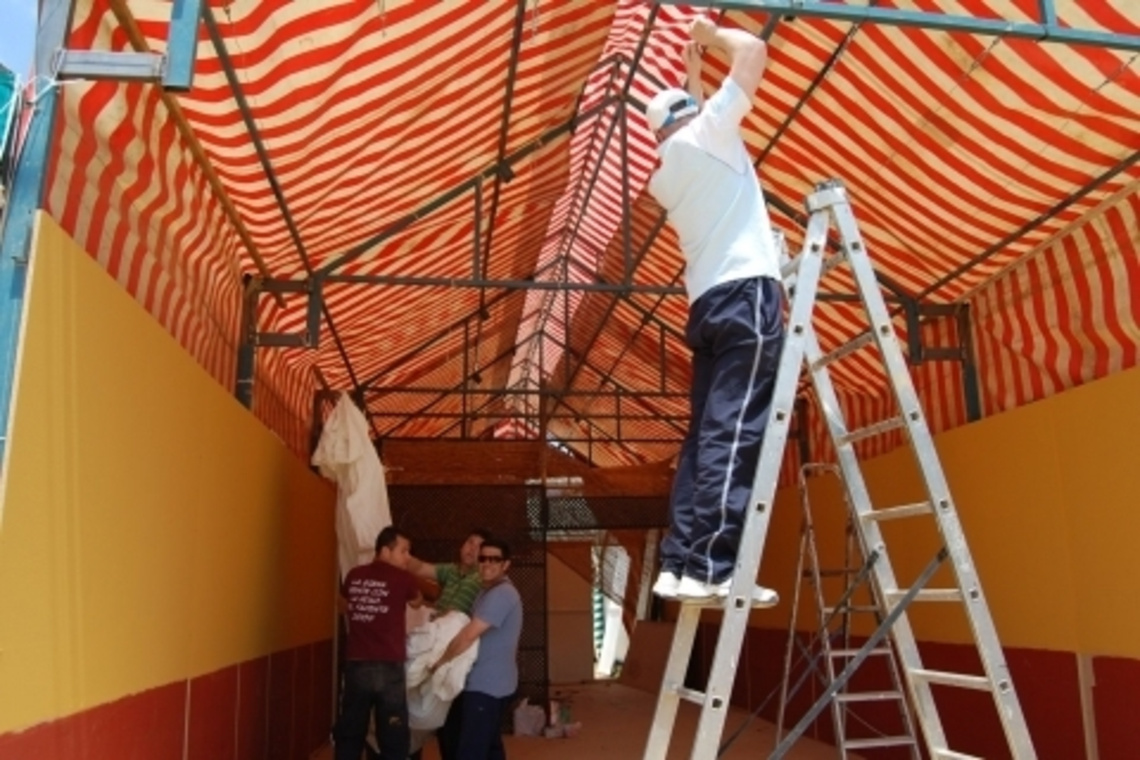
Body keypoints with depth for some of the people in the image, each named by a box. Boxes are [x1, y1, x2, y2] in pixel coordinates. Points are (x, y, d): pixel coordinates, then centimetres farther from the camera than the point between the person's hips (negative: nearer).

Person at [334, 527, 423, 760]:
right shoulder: (402, 578, -8)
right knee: (393, 738, 6)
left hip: (356, 666, 4)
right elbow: (417, 603, 14)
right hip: (388, 668, -4)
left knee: (349, 734, 15)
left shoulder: (354, 576, 5)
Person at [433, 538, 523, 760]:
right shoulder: (490, 592, 16)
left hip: (486, 685, -11)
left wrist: (439, 662, -11)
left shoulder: (501, 594, -20)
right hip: (482, 682, 11)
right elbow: (475, 634, 22)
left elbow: (468, 636, -23)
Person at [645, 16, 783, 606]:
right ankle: (711, 568, -20)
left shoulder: (666, 170, 24)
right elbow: (754, 52, 7)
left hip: (709, 301, 8)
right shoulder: (703, 134, 6)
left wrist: (691, 73, 46)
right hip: (745, 291, -8)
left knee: (707, 434, 4)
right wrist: (711, 34, 23)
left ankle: (678, 564, 1)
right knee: (734, 433, -15)